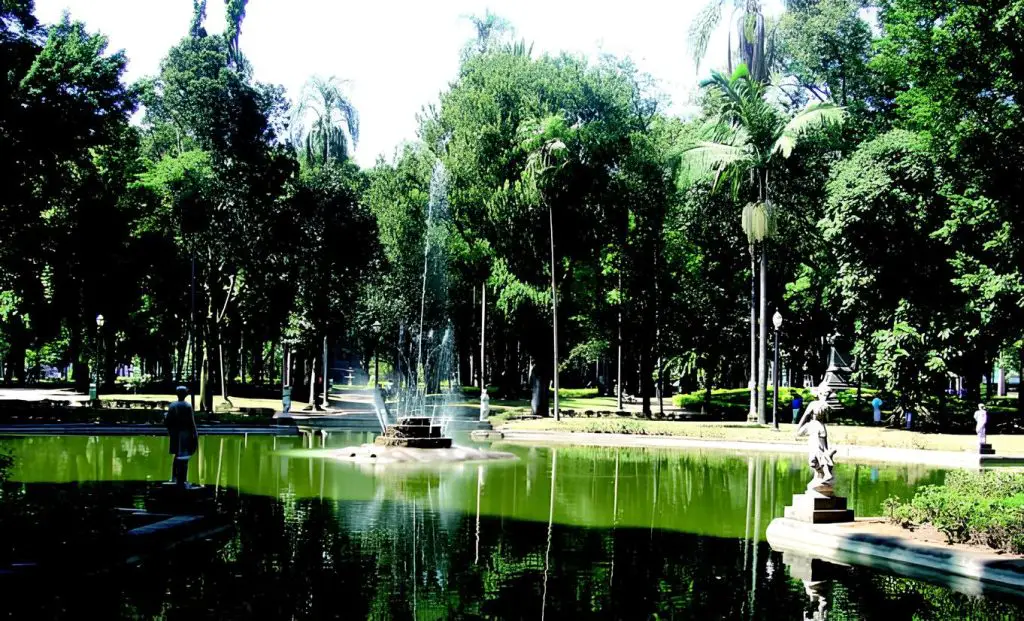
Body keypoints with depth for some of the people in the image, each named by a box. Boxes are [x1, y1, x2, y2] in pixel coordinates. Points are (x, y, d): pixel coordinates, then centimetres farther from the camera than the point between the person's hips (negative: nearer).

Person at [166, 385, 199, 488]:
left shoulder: (172, 406, 1)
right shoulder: (187, 406, -14)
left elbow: (167, 422, 4)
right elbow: (191, 423, -14)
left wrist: (171, 432, 18)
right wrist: (195, 435, -5)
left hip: (175, 436, 5)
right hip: (185, 436, -5)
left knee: (178, 456, 21)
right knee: (183, 458, 0)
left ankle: (175, 477, 30)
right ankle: (182, 481, 1)